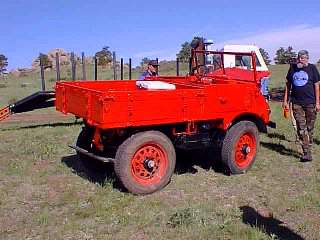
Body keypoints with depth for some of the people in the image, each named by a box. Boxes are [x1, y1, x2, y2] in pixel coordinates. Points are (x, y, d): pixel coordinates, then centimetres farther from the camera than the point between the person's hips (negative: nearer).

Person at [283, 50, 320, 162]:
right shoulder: (292, 68, 8)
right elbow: (288, 84, 13)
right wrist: (285, 100, 8)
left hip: (310, 103, -1)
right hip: (296, 103, 2)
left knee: (309, 128, 8)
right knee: (301, 128, -3)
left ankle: (308, 150, 22)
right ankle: (307, 153, -1)